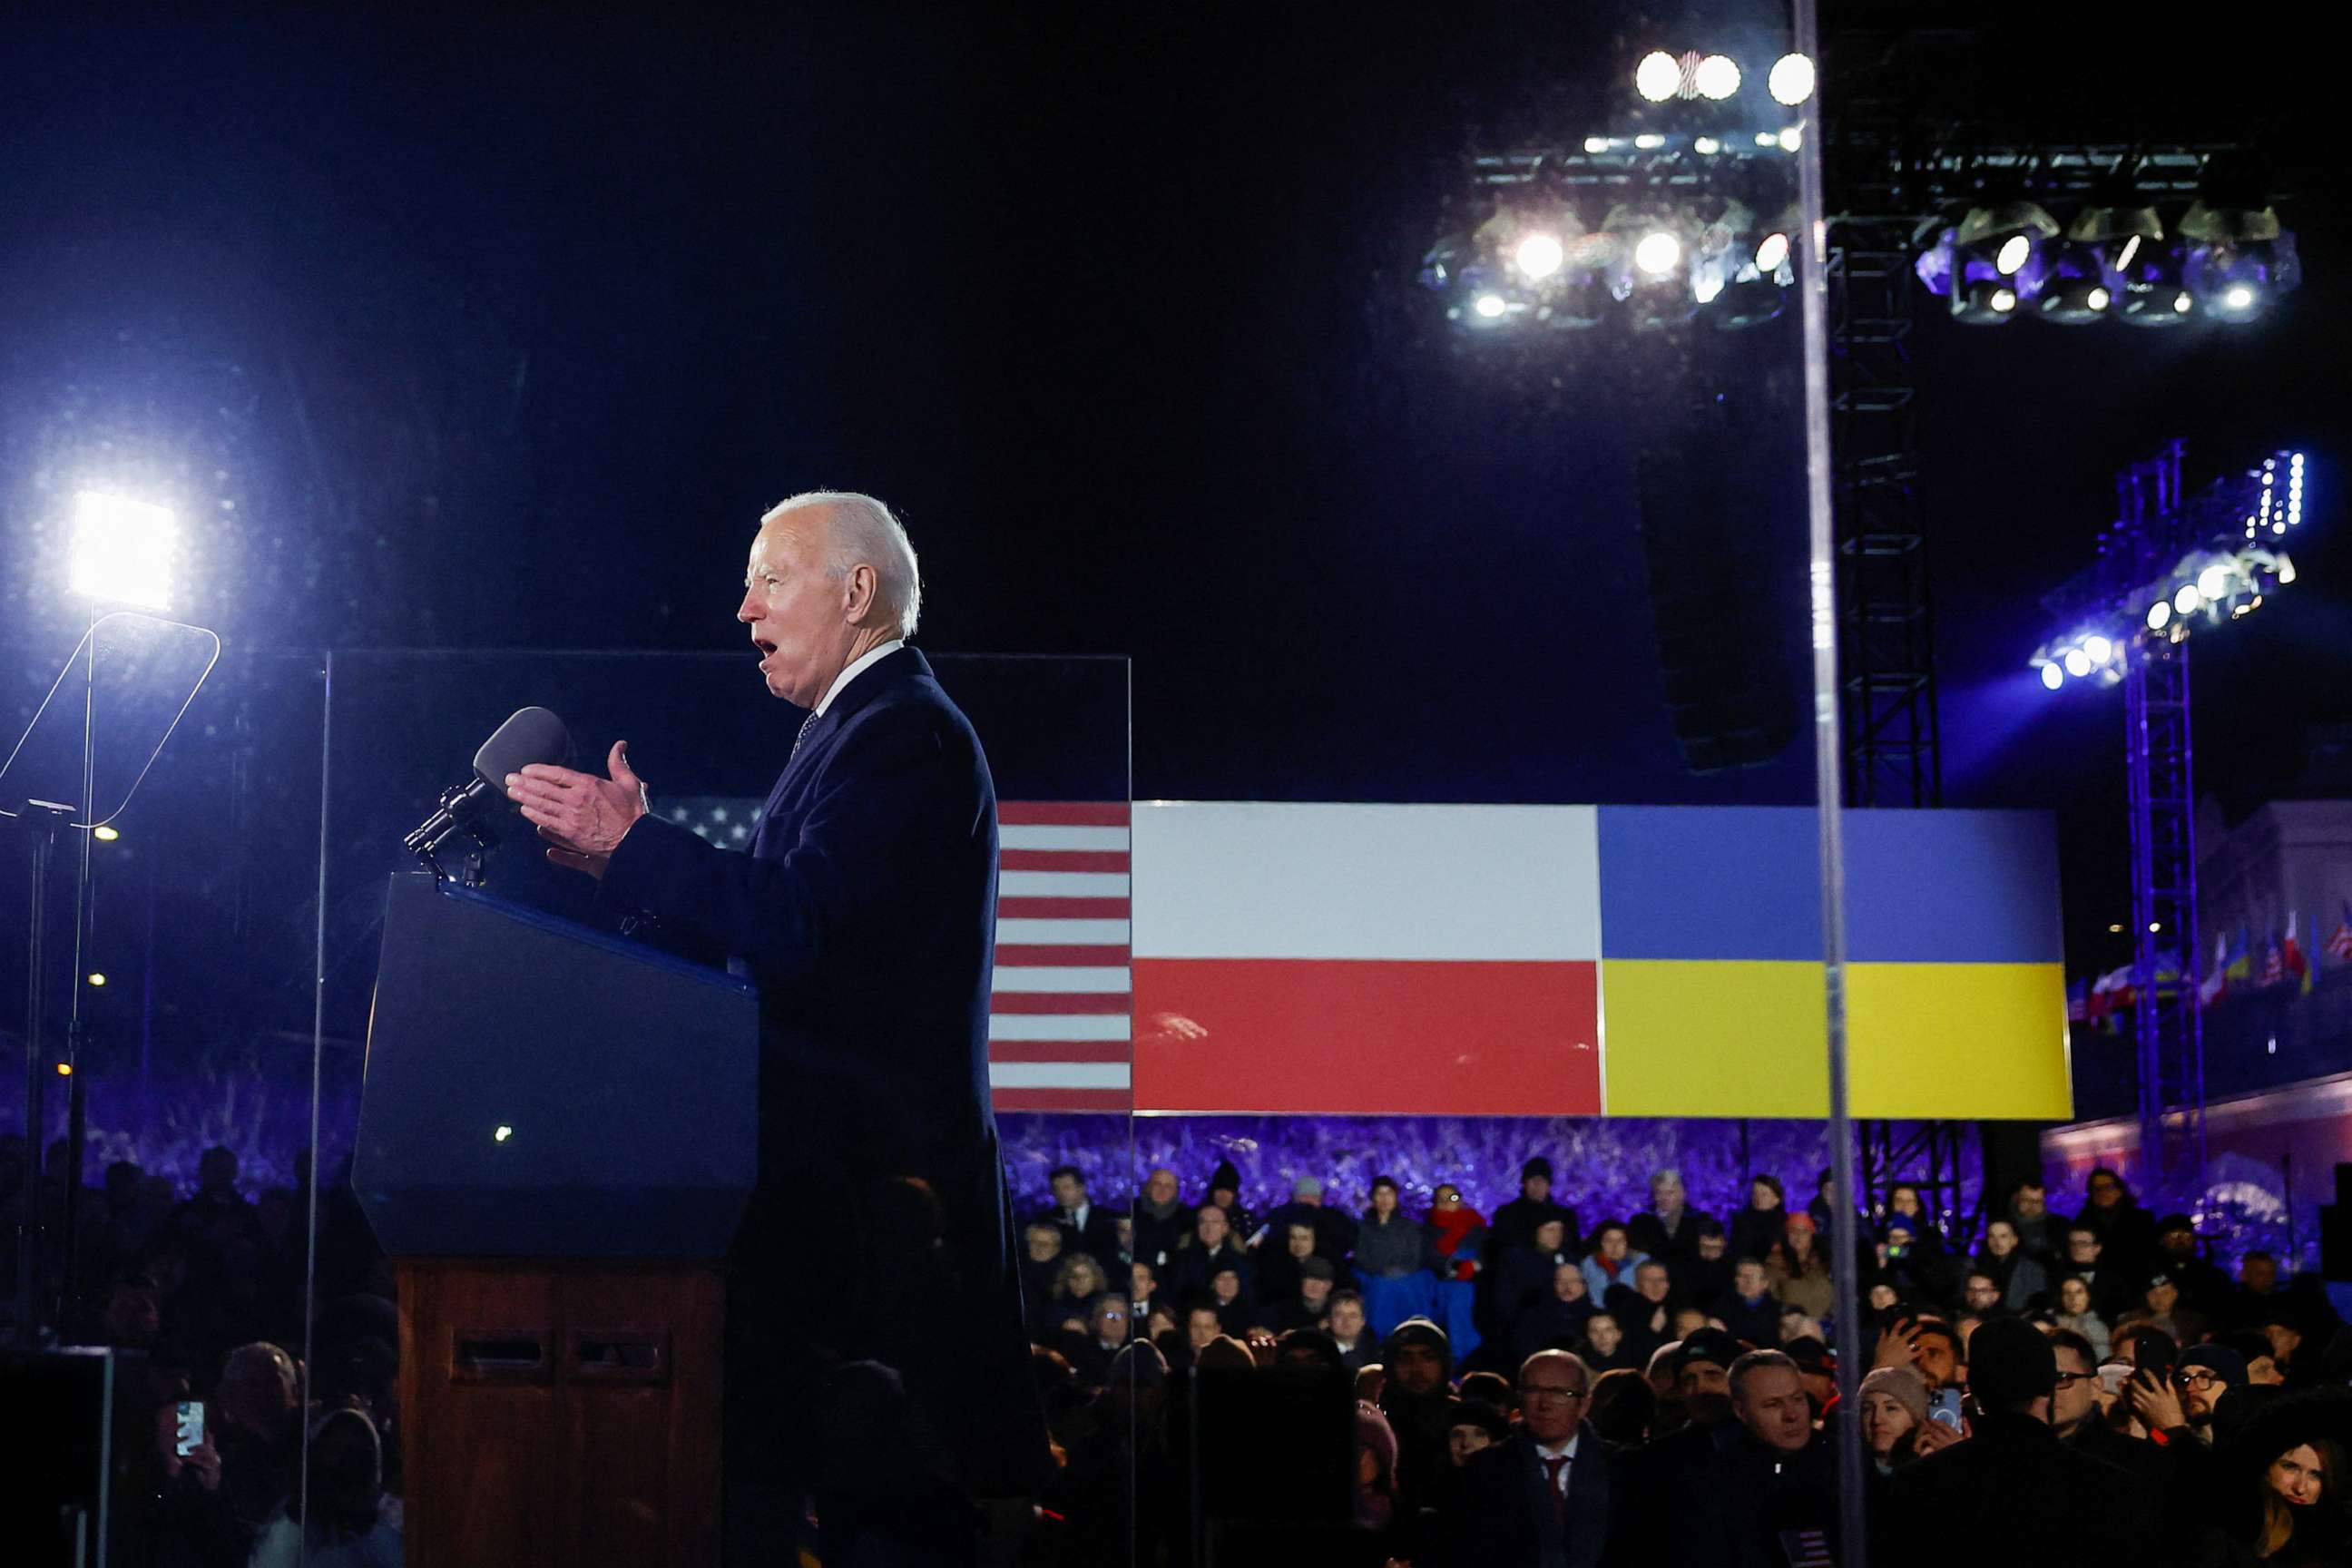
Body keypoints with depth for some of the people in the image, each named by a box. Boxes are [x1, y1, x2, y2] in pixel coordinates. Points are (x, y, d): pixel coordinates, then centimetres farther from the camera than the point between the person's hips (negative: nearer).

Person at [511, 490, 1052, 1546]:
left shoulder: (905, 734, -11)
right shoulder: (852, 731, 21)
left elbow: (797, 923, -23)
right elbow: (756, 931, 17)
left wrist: (628, 846, -17)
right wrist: (632, 853, 6)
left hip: (871, 1176, -10)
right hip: (827, 1171, 10)